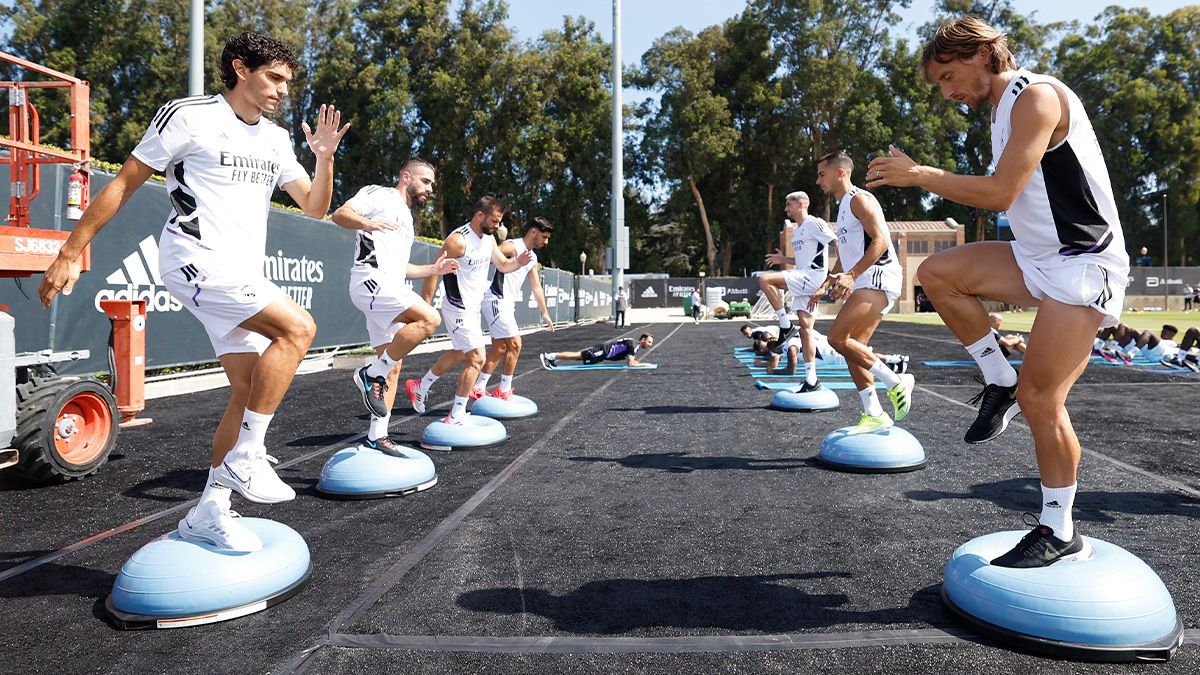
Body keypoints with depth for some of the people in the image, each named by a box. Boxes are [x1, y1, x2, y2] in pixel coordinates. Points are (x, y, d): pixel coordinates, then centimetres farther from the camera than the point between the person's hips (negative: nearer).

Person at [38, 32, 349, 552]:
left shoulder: (275, 139, 14)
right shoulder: (188, 116, -5)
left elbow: (315, 207, 16)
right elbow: (124, 183, -2)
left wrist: (324, 158, -3)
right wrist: (71, 252, -3)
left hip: (242, 277, 8)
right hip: (195, 258, -7)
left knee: (249, 390, 3)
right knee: (298, 328, -25)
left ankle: (208, 513, 12)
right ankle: (245, 458, -16)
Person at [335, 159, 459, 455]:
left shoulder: (406, 219, 31)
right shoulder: (379, 194, 5)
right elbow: (340, 214, -10)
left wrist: (433, 269, 28)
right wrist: (366, 222, -29)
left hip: (390, 288, 10)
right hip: (371, 280, -10)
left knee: (393, 367, 5)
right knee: (429, 318, -27)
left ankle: (377, 436, 9)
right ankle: (372, 374, -17)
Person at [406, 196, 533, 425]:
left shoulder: (489, 238, 5)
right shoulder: (458, 240, -21)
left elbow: (503, 265, 15)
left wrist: (519, 261, -9)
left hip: (474, 308, 10)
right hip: (459, 310, -10)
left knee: (458, 354, 24)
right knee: (477, 359, -11)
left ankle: (420, 387, 41)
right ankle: (456, 418, -3)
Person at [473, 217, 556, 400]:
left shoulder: (532, 258, 17)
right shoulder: (512, 246, -11)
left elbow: (536, 287, 24)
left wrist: (545, 313, 26)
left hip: (507, 304, 10)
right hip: (497, 301, -10)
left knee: (499, 348, 12)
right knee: (514, 344, -9)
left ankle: (478, 389, 18)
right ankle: (504, 392, 1)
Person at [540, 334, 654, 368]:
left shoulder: (634, 344, 12)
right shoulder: (634, 345, -19)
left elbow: (630, 359, 25)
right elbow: (630, 363, -25)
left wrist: (641, 362, 12)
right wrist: (644, 364, -16)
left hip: (604, 352, 9)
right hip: (603, 351, -9)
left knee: (578, 357, 15)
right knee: (578, 356, -7)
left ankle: (553, 356, 21)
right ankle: (549, 356, -4)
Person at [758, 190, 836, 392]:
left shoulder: (814, 224, -6)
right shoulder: (796, 231, 22)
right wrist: (784, 259, 16)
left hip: (812, 276, -9)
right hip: (803, 279, 9)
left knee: (765, 280, -20)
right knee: (804, 328, 5)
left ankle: (786, 326, -13)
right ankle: (811, 380, 7)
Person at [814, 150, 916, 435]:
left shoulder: (859, 199, -6)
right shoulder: (844, 207, 24)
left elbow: (881, 240, -19)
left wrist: (851, 275, -28)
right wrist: (824, 287, 26)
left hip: (878, 278, -10)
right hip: (864, 283, 10)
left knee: (837, 338, -19)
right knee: (852, 347, 6)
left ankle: (896, 382, -8)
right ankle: (874, 415, 10)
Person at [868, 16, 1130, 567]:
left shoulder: (1036, 96, -14)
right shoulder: (1003, 111, 14)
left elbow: (1000, 194, -22)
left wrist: (920, 175, -15)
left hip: (1083, 264, -9)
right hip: (1037, 258, 9)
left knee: (1039, 398, -10)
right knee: (937, 272, -2)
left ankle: (1061, 534, 7)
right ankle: (1000, 383, 7)